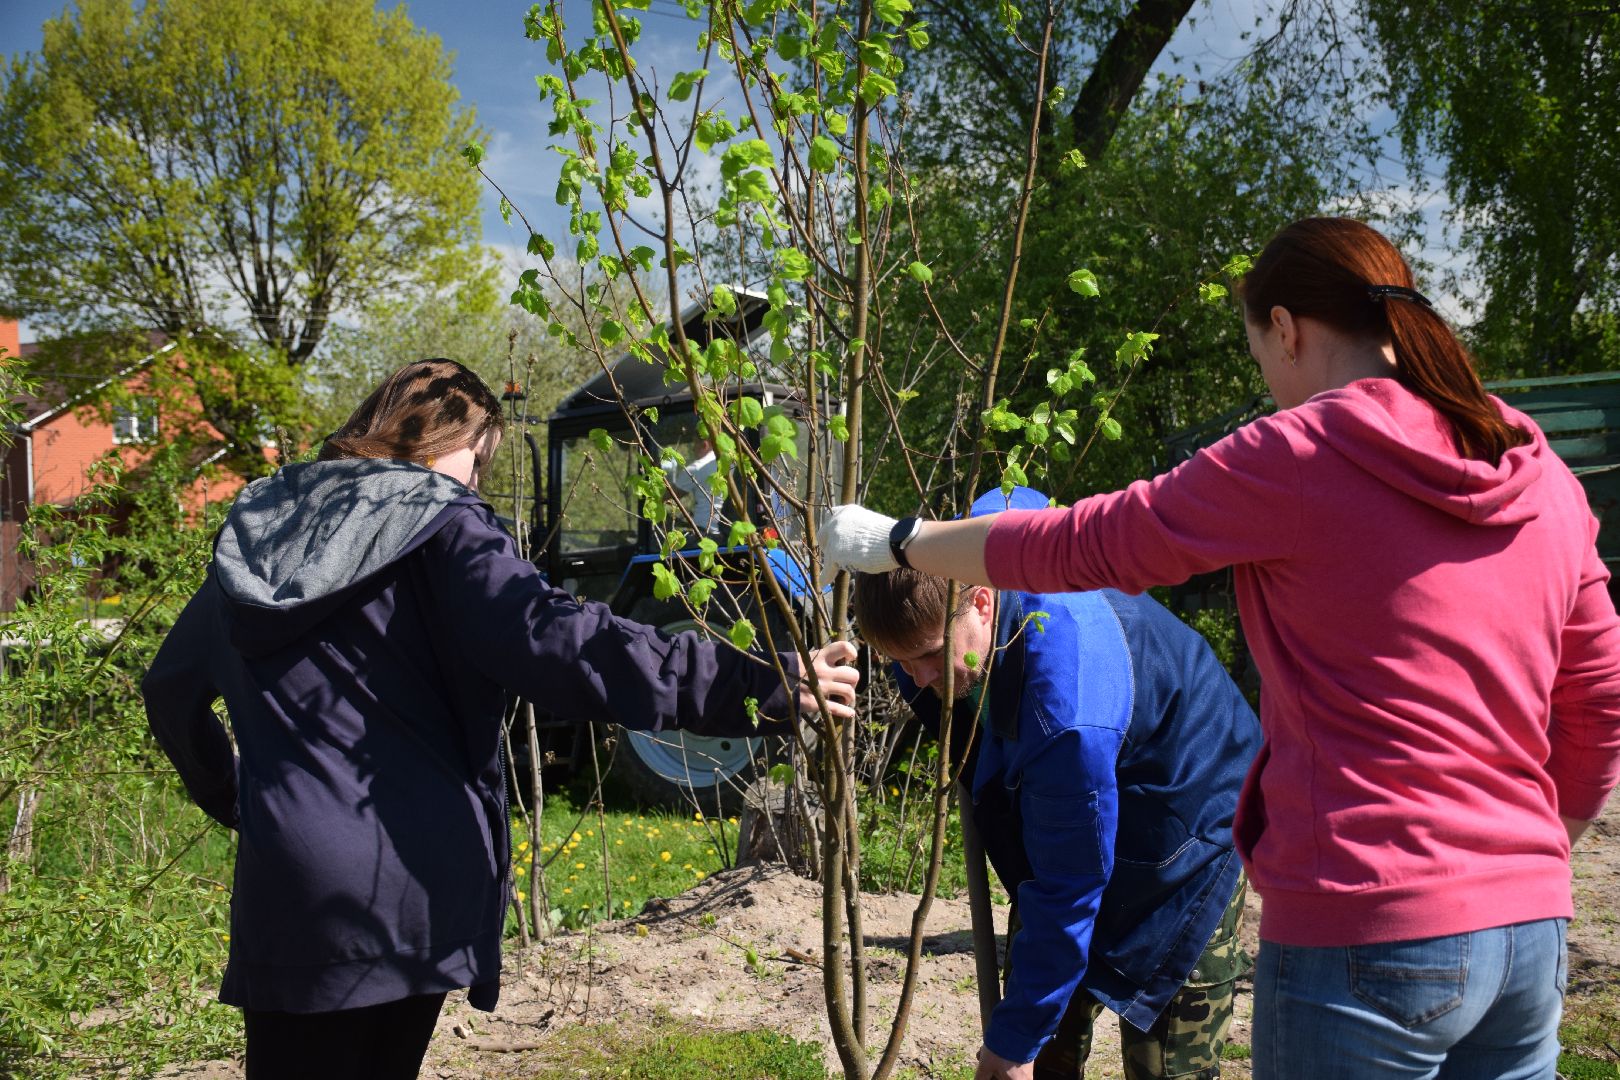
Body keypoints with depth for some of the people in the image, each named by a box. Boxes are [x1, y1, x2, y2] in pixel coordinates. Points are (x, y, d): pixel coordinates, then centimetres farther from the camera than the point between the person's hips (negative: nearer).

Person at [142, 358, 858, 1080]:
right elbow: (554, 641, -21)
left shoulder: (254, 531, 13)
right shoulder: (440, 524, -5)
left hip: (285, 885, 3)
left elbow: (170, 687, 23)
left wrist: (227, 796, 37)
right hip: (408, 883, -3)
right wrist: (764, 687, -22)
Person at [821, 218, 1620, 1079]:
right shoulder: (1543, 481, 7)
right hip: (1531, 927, 7)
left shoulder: (1302, 454, -11)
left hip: (1367, 932, -7)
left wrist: (896, 543, 9)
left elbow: (1080, 547, -4)